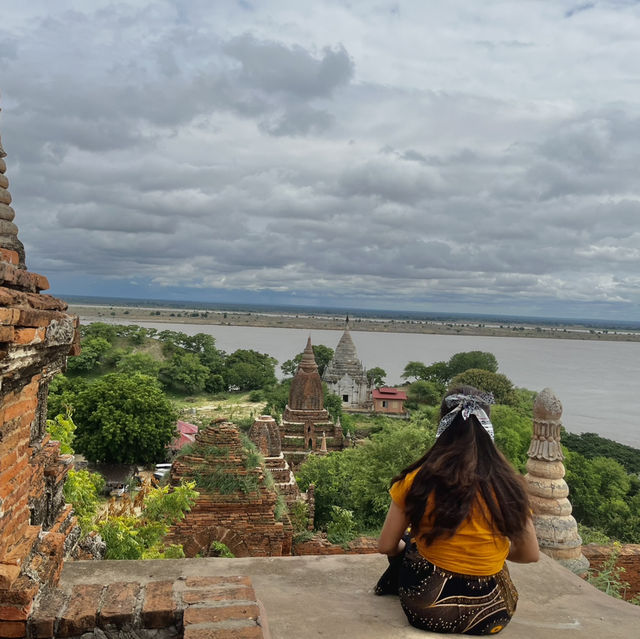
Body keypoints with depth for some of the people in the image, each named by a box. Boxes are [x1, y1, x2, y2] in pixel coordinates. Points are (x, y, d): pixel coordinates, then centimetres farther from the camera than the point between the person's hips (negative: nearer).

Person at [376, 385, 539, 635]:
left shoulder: (416, 481, -14)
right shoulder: (508, 485, -11)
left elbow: (387, 546, -3)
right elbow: (530, 555, 1)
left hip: (424, 611, -1)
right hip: (488, 616, 1)